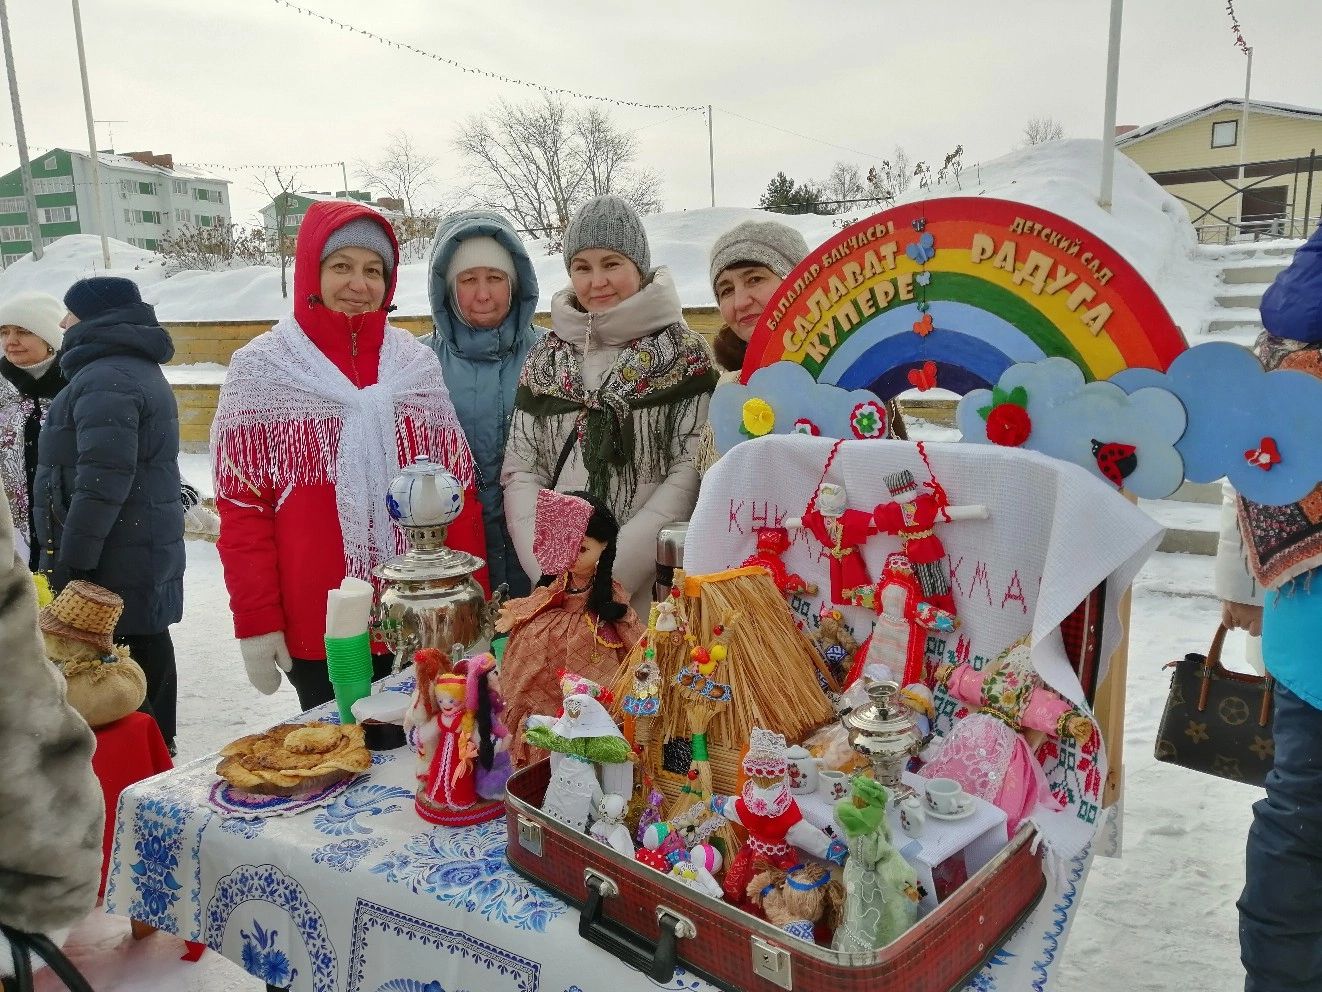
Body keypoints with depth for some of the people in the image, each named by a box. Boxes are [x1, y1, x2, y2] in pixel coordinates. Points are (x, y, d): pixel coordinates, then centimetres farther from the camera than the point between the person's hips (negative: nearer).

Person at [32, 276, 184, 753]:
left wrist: (72, 561, -21)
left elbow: (102, 481, -24)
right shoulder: (142, 370, 17)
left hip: (112, 558, -10)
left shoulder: (104, 379, -17)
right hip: (148, 549, 10)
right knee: (146, 643, 16)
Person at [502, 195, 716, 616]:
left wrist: (615, 569, -15)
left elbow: (691, 470, -8)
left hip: (653, 586, -2)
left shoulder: (685, 355, -1)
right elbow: (521, 470, 5)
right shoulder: (545, 359, 9)